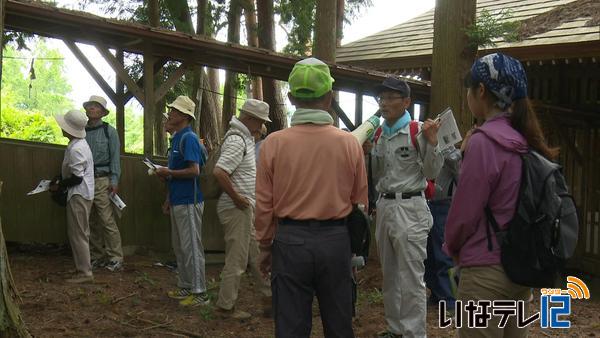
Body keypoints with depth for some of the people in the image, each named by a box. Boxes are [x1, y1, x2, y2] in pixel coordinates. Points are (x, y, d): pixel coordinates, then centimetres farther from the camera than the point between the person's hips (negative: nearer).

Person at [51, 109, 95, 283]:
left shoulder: (76, 149, -21)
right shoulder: (79, 144, 11)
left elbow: (76, 177, -22)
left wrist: (58, 186, -10)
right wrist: (60, 180, 12)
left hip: (78, 195, -10)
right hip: (83, 194, 10)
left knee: (77, 234, -5)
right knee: (81, 233, 15)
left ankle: (84, 273, -1)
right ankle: (83, 268, 22)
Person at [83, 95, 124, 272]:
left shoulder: (109, 131, 2)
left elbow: (115, 157, -1)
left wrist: (114, 180, -8)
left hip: (101, 180, -4)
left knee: (107, 220, -9)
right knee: (91, 222, 8)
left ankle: (115, 258, -4)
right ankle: (97, 257, 17)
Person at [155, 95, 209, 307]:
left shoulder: (188, 138, -14)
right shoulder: (177, 138, 15)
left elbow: (194, 171, -23)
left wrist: (169, 173, -14)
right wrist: (168, 199, 20)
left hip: (189, 202, -10)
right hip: (177, 201, 10)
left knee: (191, 247, -5)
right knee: (179, 246, 16)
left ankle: (199, 293, 1)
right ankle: (185, 287, 26)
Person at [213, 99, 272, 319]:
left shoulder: (244, 138, 13)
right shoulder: (237, 140, -19)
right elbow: (219, 172, -31)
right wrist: (237, 198, -22)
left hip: (246, 208, 10)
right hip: (237, 209, -10)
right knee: (236, 259, -1)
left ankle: (269, 293, 29)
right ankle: (225, 306, 10)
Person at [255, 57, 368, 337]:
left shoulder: (273, 143, -9)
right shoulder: (349, 143, -6)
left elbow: (264, 204, -3)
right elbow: (360, 201, 3)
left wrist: (265, 247, 10)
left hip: (290, 241, -1)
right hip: (335, 240, 1)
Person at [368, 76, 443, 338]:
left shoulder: (419, 132, -10)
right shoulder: (378, 135, 11)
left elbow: (431, 174, -7)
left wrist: (432, 143, -17)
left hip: (409, 208, -7)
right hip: (384, 206, 8)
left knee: (411, 277, -5)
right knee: (389, 274, 17)